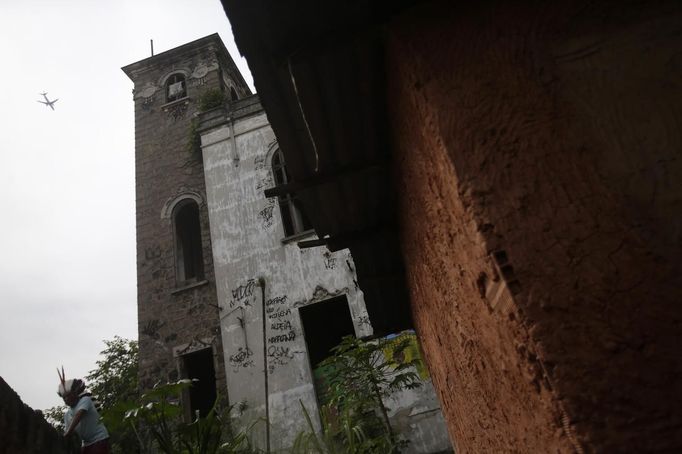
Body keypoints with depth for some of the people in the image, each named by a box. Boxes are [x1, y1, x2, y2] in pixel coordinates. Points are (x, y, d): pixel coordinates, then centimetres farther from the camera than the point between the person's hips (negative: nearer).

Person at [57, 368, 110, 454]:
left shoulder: (85, 400, -11)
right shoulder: (67, 414, 10)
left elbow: (78, 415, -26)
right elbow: (67, 429, 6)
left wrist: (68, 432, -33)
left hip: (99, 439, -8)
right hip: (86, 443, 8)